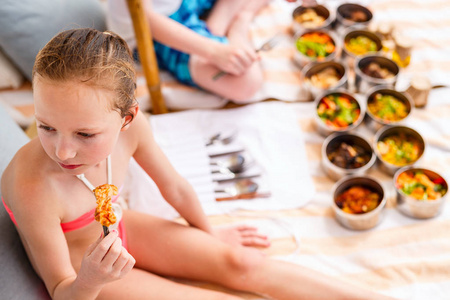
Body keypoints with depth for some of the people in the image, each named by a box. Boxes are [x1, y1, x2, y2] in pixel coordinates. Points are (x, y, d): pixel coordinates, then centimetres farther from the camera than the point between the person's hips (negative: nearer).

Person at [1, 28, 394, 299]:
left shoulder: (130, 125, -26)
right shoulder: (33, 185, -39)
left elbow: (175, 187, -5)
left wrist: (210, 234, 13)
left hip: (118, 232, 4)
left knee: (243, 264, 2)